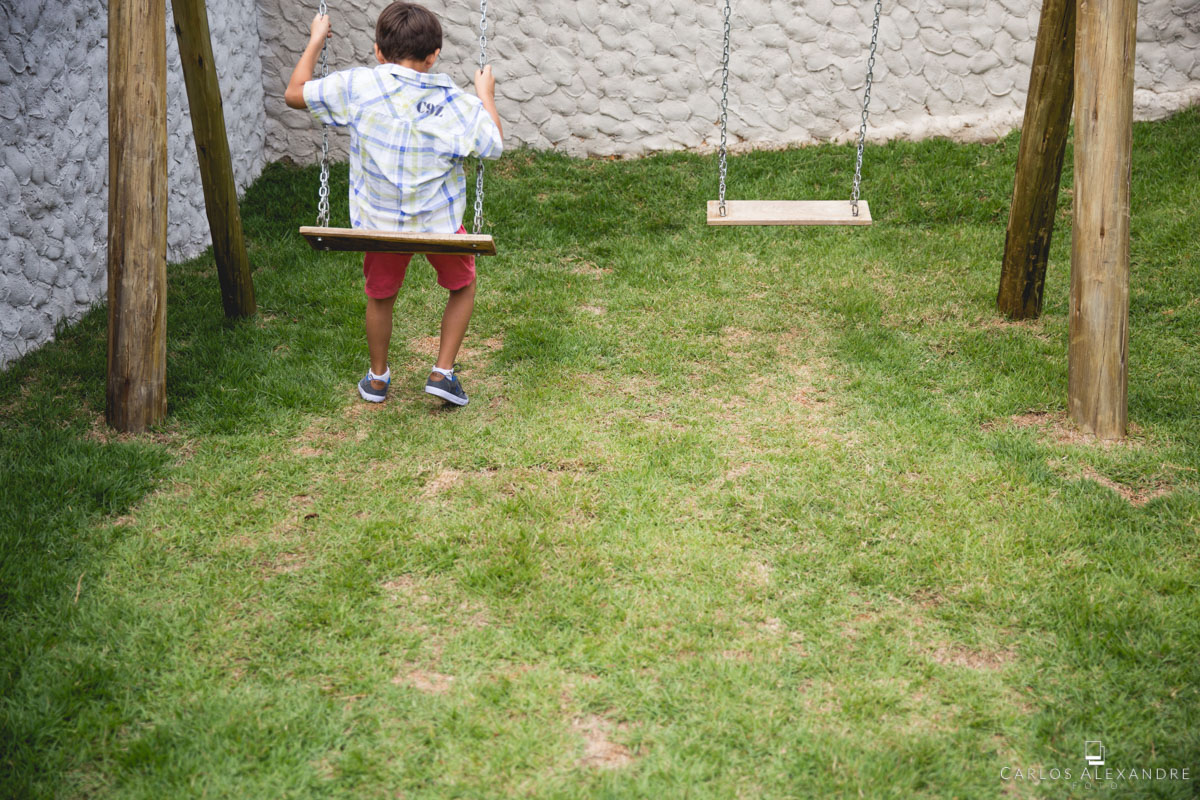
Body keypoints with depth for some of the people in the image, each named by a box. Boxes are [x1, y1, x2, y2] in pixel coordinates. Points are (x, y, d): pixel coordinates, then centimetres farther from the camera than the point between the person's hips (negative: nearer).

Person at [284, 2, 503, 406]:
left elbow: (295, 93, -2)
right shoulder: (457, 102, -11)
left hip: (381, 222, 1)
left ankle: (377, 377, 41)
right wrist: (486, 96, 15)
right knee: (463, 286, 26)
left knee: (380, 297, 25)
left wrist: (315, 41, 11)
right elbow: (494, 145, 1)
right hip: (440, 222, -1)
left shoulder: (358, 86, -12)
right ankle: (443, 372, 23)